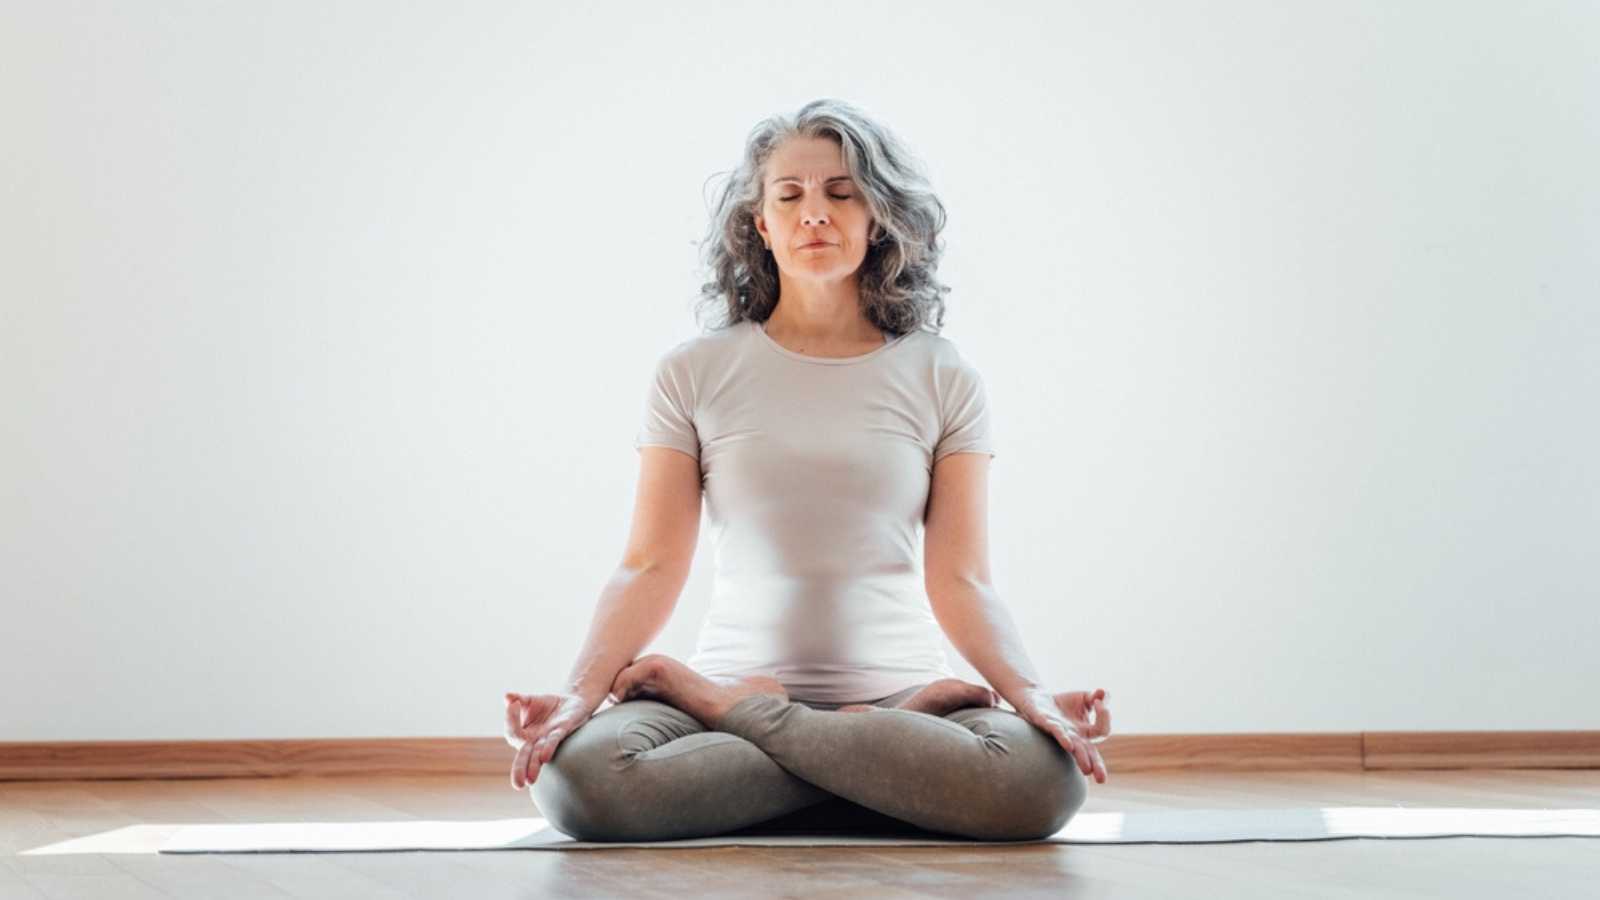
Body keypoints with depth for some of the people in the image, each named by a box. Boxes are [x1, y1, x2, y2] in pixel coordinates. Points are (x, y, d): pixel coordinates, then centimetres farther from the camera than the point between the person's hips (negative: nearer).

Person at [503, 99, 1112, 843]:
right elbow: (651, 567, -1)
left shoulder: (942, 379, 7)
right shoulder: (693, 374, 6)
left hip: (898, 687, 1)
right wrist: (581, 691, -18)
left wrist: (1031, 695, -18)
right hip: (735, 674, 0)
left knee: (1047, 778, -33)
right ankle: (899, 746, -16)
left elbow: (960, 581, 1)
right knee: (574, 775, -33)